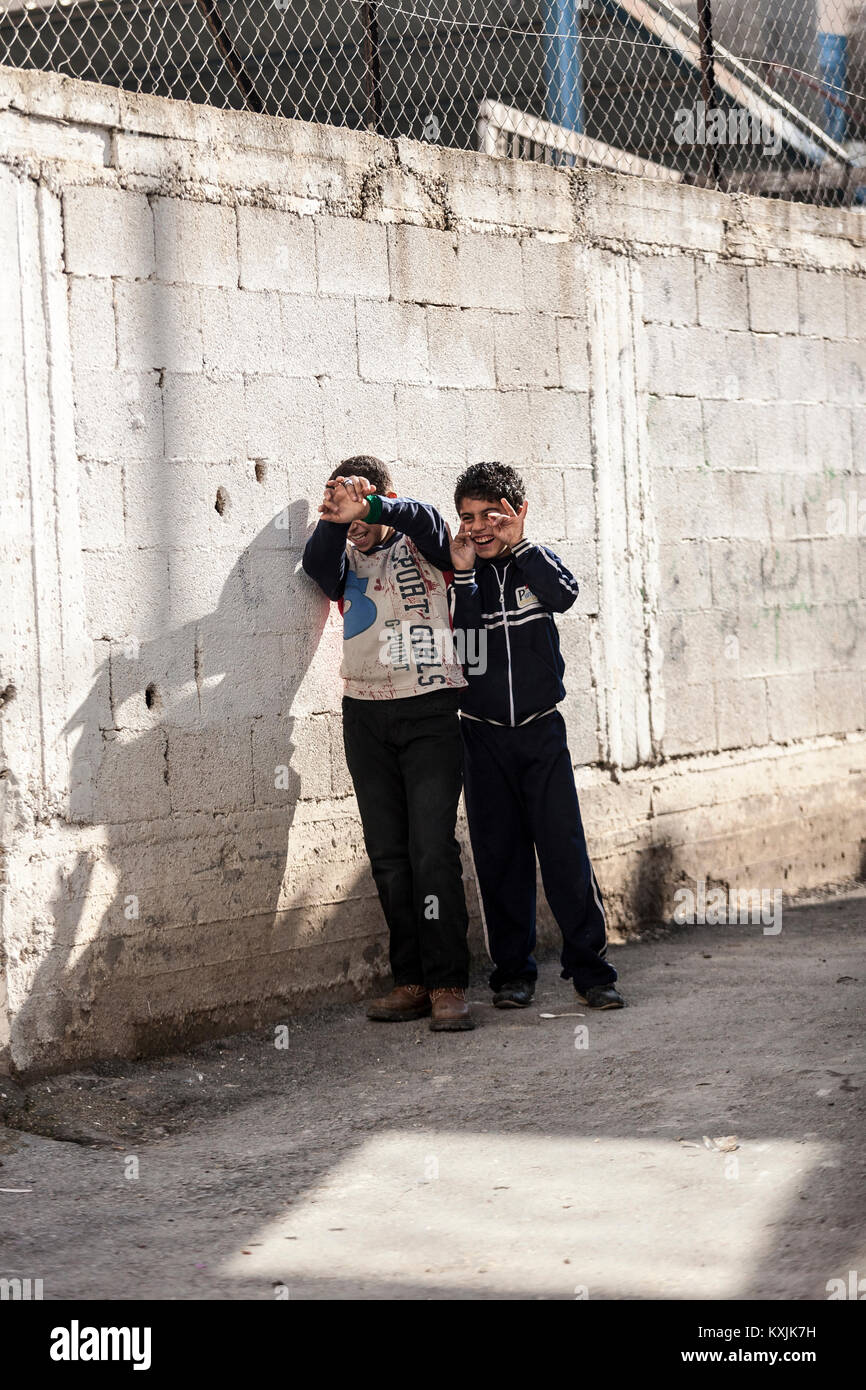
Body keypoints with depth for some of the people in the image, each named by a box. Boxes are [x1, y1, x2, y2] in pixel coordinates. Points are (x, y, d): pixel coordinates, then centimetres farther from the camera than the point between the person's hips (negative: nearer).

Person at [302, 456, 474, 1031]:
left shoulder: (420, 547, 4)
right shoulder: (346, 558, 13)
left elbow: (427, 522, -19)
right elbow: (319, 568, -9)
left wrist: (369, 508, -34)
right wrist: (335, 519, -25)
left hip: (430, 709, -4)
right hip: (365, 714, 4)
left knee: (433, 848, -11)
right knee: (388, 853, 4)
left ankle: (448, 985, -9)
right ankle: (411, 981, 9)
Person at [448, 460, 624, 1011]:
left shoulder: (536, 562, 2)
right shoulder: (461, 576, 2)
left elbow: (565, 595, -20)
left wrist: (518, 541, -22)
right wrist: (464, 576, -18)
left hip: (541, 731, -1)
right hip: (483, 735, 1)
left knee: (565, 849, -5)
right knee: (499, 857, 3)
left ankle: (590, 966, 0)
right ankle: (513, 971, 12)